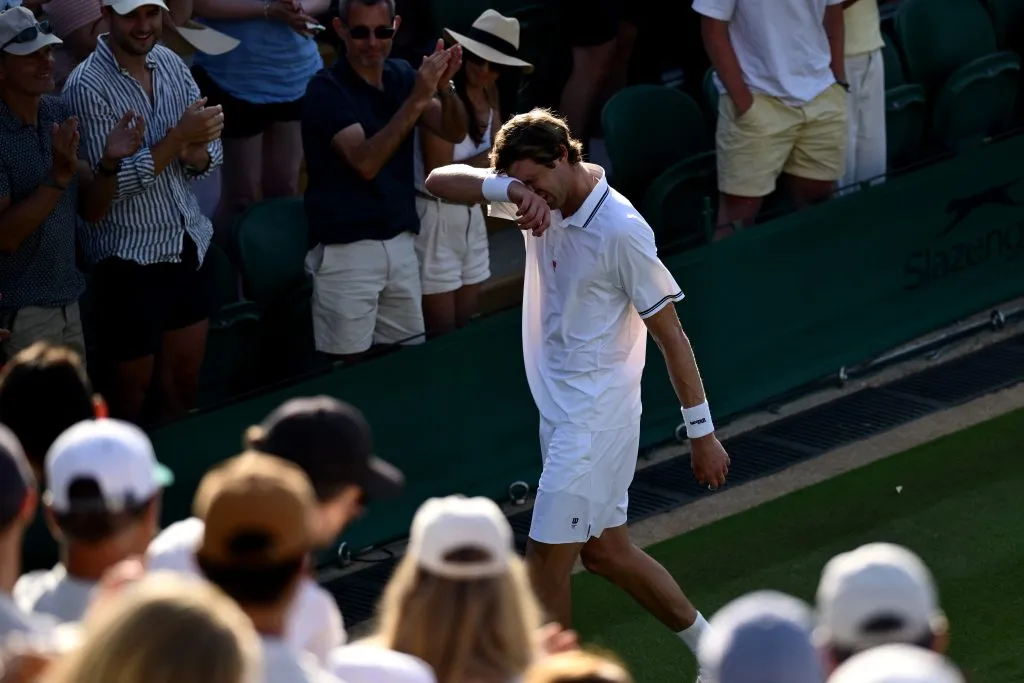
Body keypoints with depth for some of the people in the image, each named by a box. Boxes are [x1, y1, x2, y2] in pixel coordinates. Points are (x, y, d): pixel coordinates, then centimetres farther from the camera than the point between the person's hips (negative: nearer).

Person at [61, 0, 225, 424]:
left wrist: (192, 152, -18)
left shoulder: (171, 63, 3)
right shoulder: (87, 86, -16)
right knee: (130, 396, 8)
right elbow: (110, 185, -21)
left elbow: (210, 153, 5)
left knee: (184, 385, 16)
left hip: (190, 246, 6)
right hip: (130, 258, -6)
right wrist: (178, 138, -26)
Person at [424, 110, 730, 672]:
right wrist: (509, 188, -23)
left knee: (545, 563, -8)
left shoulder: (621, 231, -20)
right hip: (563, 413, 8)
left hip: (596, 419, -8)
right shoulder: (542, 202, 2)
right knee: (606, 552, 17)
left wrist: (702, 434, -12)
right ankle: (712, 650, 32)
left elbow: (671, 336, -15)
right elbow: (439, 181, -3)